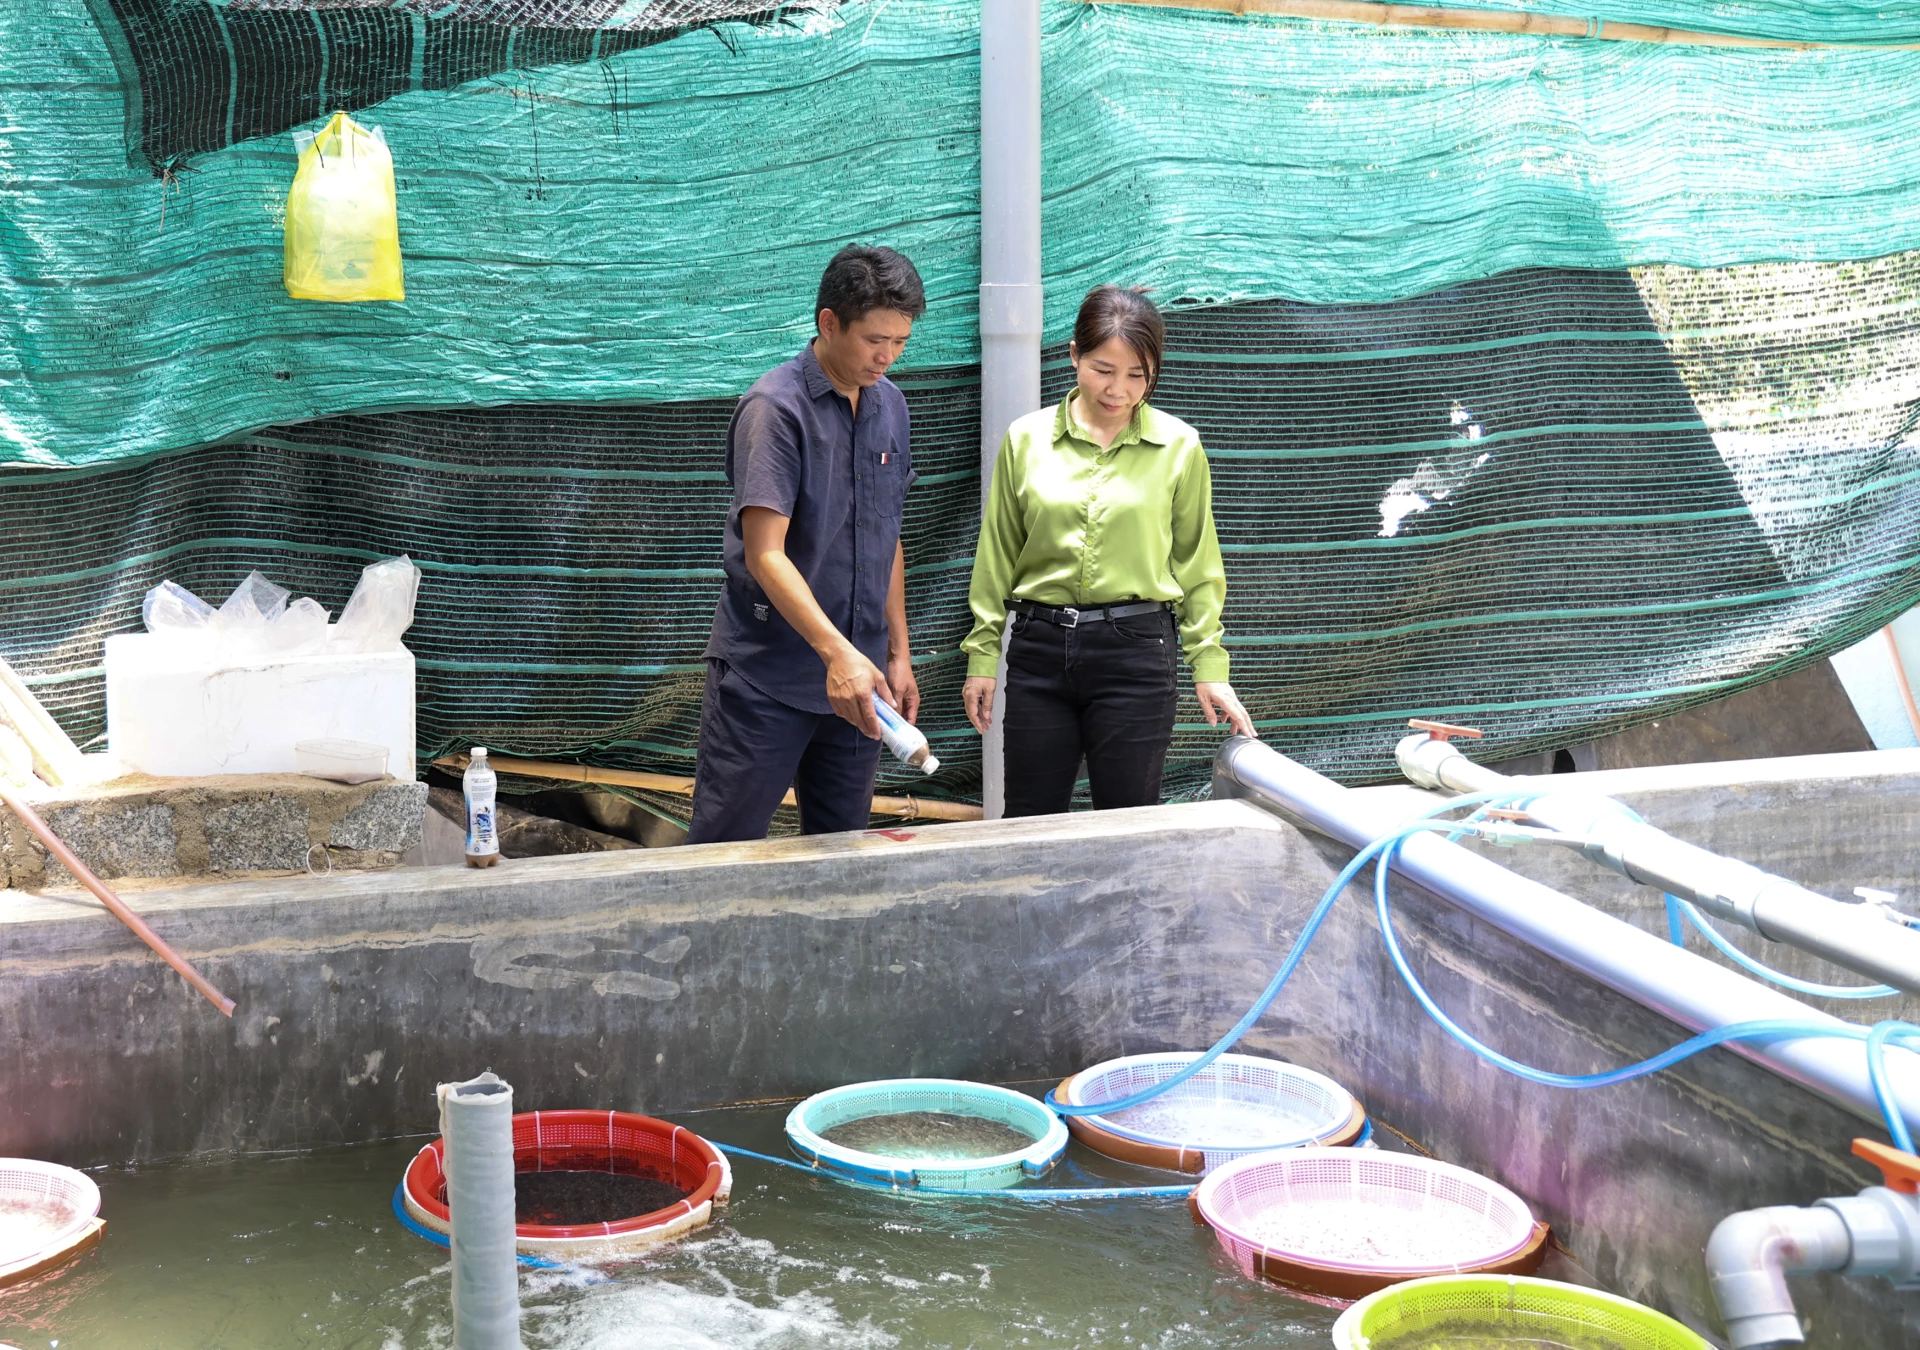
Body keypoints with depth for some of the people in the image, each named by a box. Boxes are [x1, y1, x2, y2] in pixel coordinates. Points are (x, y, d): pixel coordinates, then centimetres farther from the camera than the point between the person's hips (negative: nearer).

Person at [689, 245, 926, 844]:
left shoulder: (890, 406, 10)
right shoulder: (776, 407, -13)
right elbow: (765, 554, -22)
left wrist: (898, 652, 15)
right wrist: (837, 652, -33)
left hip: (855, 680, 7)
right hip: (765, 676, -6)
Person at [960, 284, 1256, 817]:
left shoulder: (1179, 447, 1)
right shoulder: (1026, 439, 3)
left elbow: (1196, 562, 7)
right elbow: (997, 553, 9)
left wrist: (1209, 664, 4)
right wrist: (982, 653, 7)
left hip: (1136, 651, -1)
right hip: (1039, 648, 1)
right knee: (1029, 824, 7)